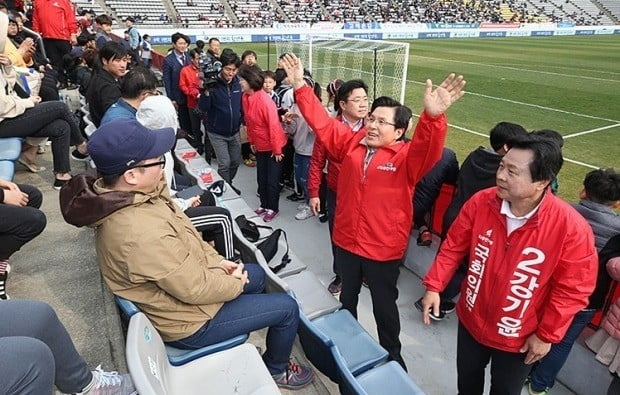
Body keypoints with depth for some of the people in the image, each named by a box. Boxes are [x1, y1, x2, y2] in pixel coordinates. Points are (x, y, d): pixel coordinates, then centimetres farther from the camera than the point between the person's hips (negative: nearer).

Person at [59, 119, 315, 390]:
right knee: (287, 309, 2)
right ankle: (276, 369, 30)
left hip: (180, 280, 9)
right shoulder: (143, 234, -40)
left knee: (257, 275, 25)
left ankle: (238, 332, 46)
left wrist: (216, 261, -1)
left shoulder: (122, 196, -9)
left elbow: (183, 238, 4)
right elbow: (197, 289, -29)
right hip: (187, 321, -9)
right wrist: (235, 283, -11)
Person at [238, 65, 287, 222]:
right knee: (261, 177, 16)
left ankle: (273, 208, 21)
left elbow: (273, 125, -23)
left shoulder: (264, 100, -26)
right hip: (260, 146, 7)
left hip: (273, 146, -7)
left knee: (272, 179, 4)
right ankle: (264, 204, 33)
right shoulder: (245, 97, -2)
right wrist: (252, 141, 10)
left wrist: (277, 149, -18)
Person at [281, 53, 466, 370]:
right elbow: (321, 121, -1)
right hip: (346, 241, 5)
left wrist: (432, 117, -55)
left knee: (384, 305, 16)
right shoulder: (351, 142, -1)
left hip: (383, 248, -4)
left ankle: (391, 356, 40)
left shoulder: (407, 156, -14)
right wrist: (300, 87, -8)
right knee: (347, 296, 26)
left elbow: (428, 149, -35)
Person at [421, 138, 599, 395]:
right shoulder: (480, 202, -18)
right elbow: (453, 247, -5)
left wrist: (547, 335, -10)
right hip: (471, 321, 3)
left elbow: (573, 289, -16)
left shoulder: (572, 228, -26)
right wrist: (434, 286, -11)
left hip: (518, 338, -2)